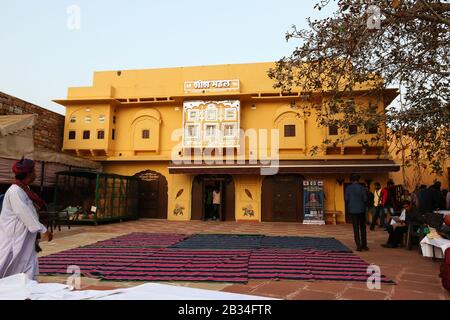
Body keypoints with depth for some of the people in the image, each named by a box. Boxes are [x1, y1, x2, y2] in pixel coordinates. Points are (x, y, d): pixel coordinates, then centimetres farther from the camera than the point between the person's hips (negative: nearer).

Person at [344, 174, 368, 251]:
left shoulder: (348, 188, -3)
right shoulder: (362, 188, -5)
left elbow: (346, 199, -4)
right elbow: (365, 199, -6)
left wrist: (348, 208, 11)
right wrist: (364, 206, 13)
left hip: (352, 210, 0)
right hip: (361, 210, 0)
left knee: (356, 228, 3)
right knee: (363, 227, 13)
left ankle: (358, 246, 1)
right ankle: (364, 245, 14)